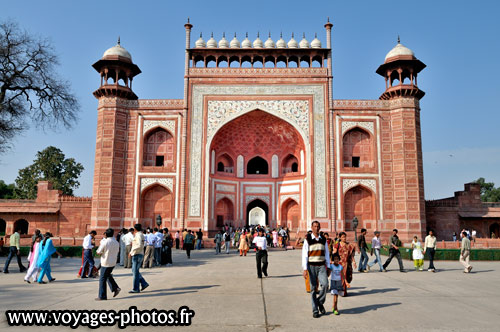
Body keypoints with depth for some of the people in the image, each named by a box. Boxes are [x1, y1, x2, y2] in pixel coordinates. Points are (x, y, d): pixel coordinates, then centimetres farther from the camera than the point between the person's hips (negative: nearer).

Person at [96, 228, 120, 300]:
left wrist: (100, 244, 4)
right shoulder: (116, 242, 3)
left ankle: (102, 296, 9)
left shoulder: (105, 242, -16)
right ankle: (115, 288, 15)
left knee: (102, 279, 4)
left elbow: (98, 252, -11)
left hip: (106, 263, -6)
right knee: (108, 275, 26)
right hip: (113, 263, 6)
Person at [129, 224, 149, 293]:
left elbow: (140, 245, -24)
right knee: (134, 271, 14)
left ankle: (136, 289, 2)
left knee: (135, 272, -4)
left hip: (137, 255, -10)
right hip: (136, 255, 10)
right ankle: (144, 283, 15)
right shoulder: (140, 234, 16)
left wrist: (132, 251, -16)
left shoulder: (139, 235, -14)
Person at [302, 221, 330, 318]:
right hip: (312, 266, -2)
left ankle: (320, 303, 10)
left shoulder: (323, 239, 8)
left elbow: (327, 254, 14)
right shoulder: (307, 239, -2)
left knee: (325, 284, -15)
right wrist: (304, 269, -11)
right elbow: (304, 255, -5)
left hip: (321, 266, 2)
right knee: (313, 288, 2)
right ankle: (315, 310, 13)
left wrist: (328, 267, 10)